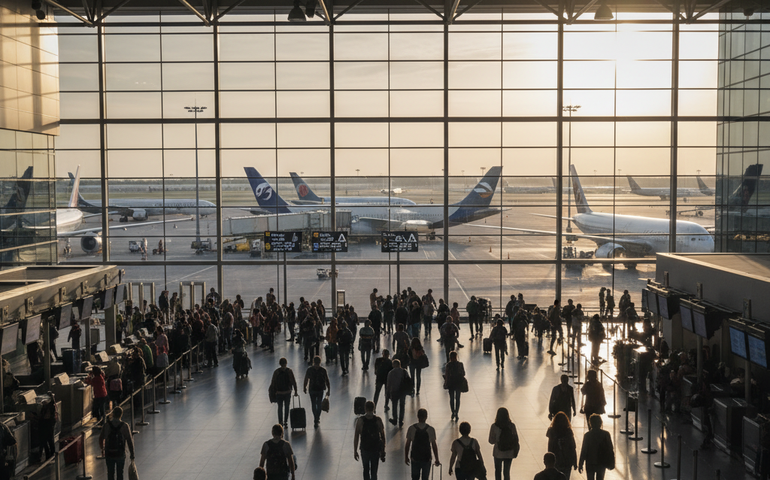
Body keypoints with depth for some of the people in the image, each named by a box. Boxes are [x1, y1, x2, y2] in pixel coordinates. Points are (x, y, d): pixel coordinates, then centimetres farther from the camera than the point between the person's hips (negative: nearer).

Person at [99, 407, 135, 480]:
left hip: (109, 454, 1)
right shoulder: (124, 426, -13)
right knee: (120, 473, 14)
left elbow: (101, 438, 0)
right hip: (120, 454, -1)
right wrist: (132, 454, -1)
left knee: (110, 473, 13)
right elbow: (129, 441, -11)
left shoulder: (107, 424, -9)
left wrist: (102, 449, 18)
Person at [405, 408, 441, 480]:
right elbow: (434, 446, -4)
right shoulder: (431, 429, -10)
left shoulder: (411, 429, -8)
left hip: (414, 458, 1)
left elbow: (407, 445, -3)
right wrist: (437, 460, 5)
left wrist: (406, 457, 10)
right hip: (427, 458, -1)